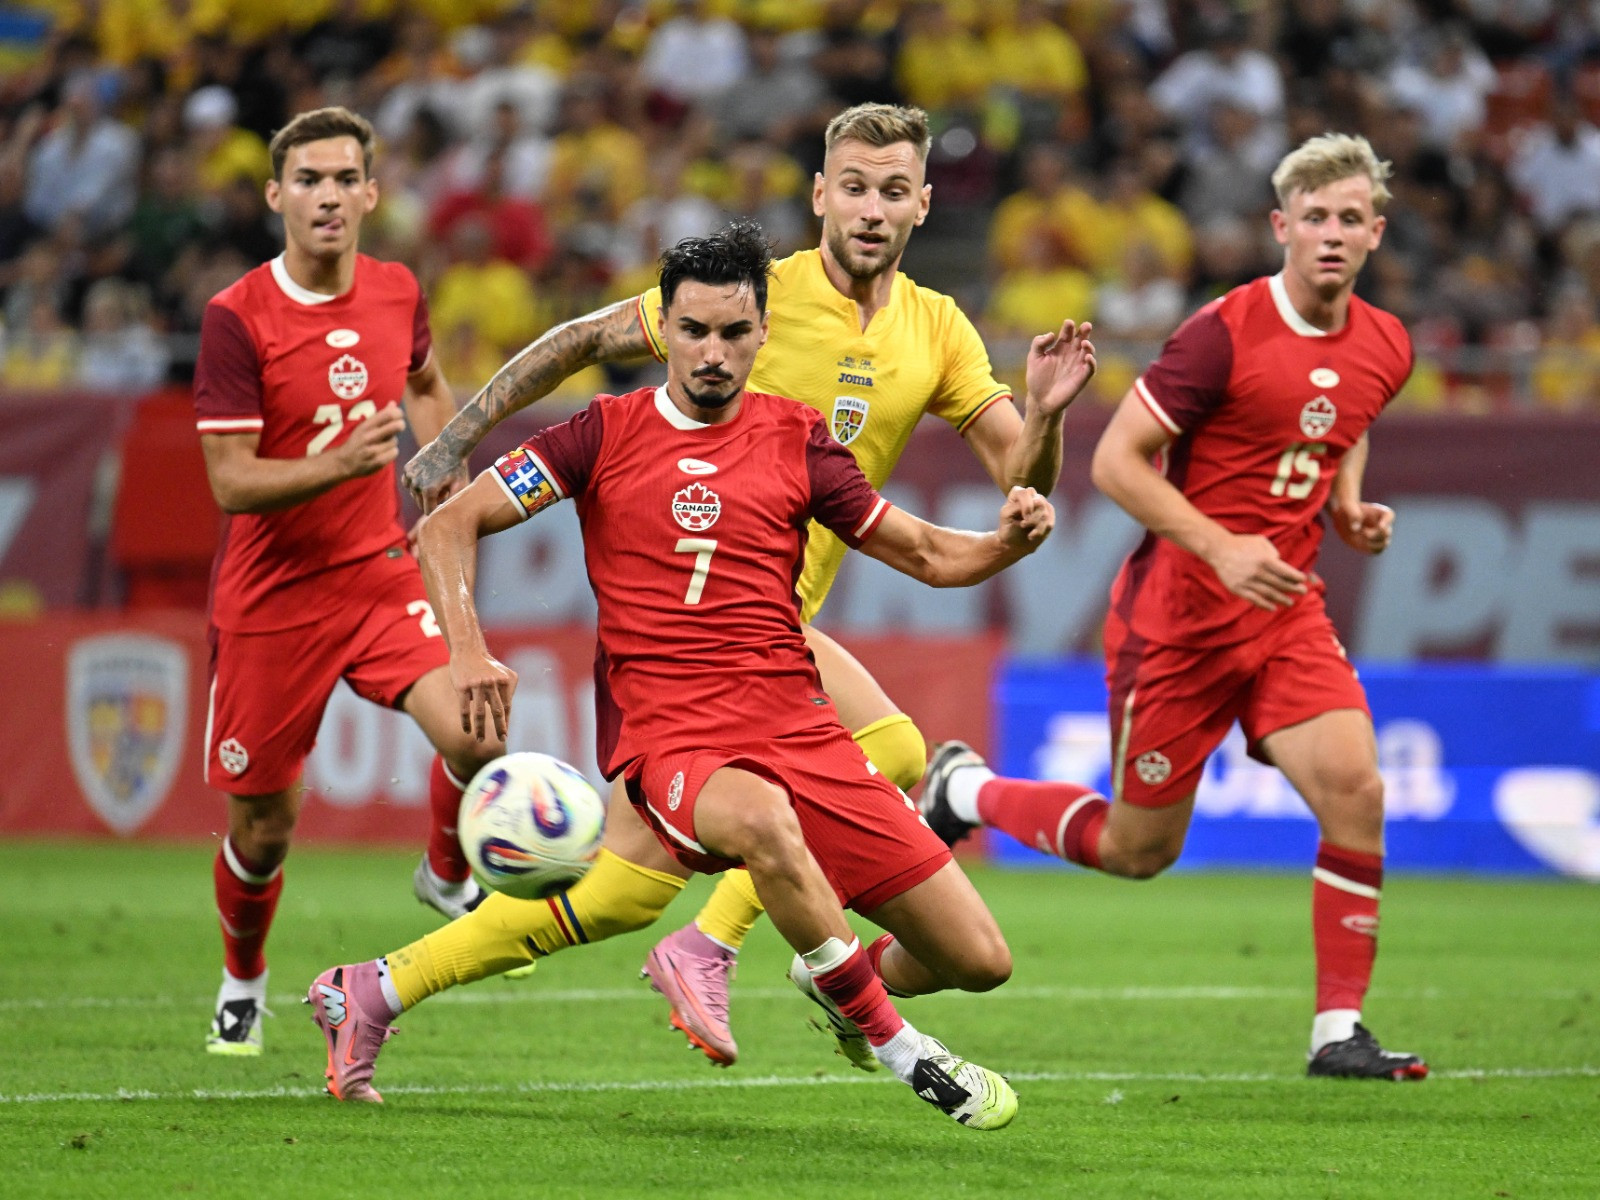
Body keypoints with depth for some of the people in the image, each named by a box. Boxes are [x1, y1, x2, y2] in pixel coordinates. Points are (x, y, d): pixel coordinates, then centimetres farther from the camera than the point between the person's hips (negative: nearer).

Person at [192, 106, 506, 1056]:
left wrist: (445, 477, 11)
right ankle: (243, 983, 34)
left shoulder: (397, 292, 1)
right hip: (271, 596, -3)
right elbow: (230, 483, -18)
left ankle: (449, 876, 10)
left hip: (383, 573, 3)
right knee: (263, 828, 4)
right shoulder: (237, 319, -15)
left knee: (476, 738, -22)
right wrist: (338, 466, -32)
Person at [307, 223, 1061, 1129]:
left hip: (799, 725, 3)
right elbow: (448, 525, 4)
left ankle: (840, 981, 32)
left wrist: (1008, 540, -6)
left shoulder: (797, 439, 10)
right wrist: (468, 650, -11)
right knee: (763, 819, -42)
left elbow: (930, 557, 15)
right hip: (665, 733, -3)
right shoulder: (608, 434, 5)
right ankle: (896, 1049, -24)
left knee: (978, 961, -3)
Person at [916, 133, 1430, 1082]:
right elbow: (1116, 461, -15)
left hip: (1287, 612, 5)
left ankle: (1340, 1030, -9)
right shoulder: (1224, 333, -18)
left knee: (1355, 790, -18)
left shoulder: (1386, 347, 2)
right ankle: (965, 791, 34)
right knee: (1138, 849, 6)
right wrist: (1224, 549, -24)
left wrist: (1350, 507, 5)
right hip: (1177, 612, -5)